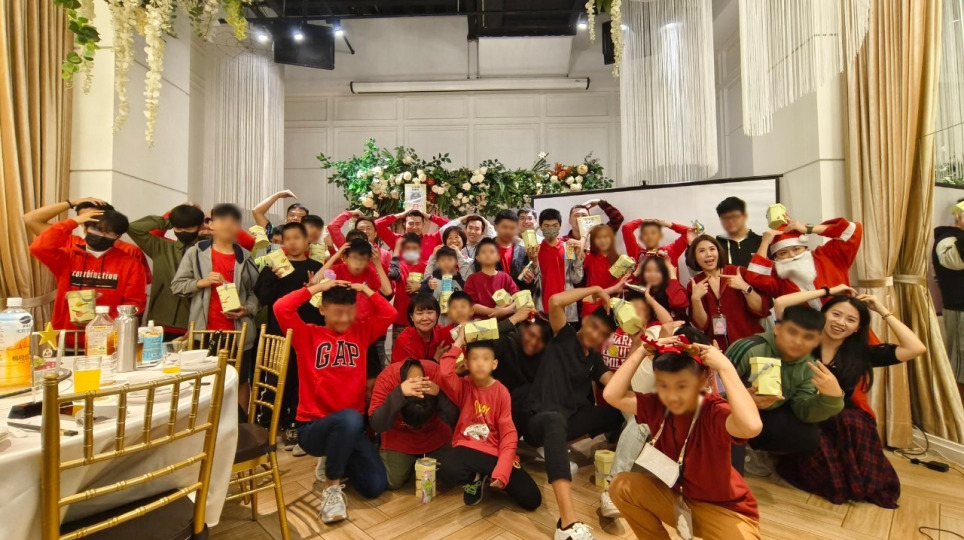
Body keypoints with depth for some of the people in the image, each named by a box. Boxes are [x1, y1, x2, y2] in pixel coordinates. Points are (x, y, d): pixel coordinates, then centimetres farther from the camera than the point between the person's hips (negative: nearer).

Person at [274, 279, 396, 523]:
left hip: (351, 427, 4)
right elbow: (281, 308, -16)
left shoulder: (361, 331, 6)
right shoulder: (308, 334, -2)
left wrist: (366, 290, -5)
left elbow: (389, 314, -1)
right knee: (350, 418, -39)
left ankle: (338, 460, 23)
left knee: (376, 486, -8)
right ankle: (331, 486, -12)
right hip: (313, 426, -3)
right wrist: (316, 287, -13)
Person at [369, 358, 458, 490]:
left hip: (435, 435, 1)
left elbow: (453, 419, -26)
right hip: (399, 437, 0)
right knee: (392, 482, -13)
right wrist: (399, 394, -48)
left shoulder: (437, 374, -31)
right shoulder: (387, 378, -32)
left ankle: (425, 460, 25)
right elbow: (377, 426, -34)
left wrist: (439, 394, -45)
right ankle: (410, 462, 19)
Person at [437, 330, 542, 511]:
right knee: (448, 472, -36)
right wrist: (457, 344, -19)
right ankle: (475, 479, 3)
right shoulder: (463, 386, -4)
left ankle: (488, 478, 15)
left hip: (494, 451, 1)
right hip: (468, 447, -1)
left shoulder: (501, 392, -4)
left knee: (532, 499, -11)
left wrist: (502, 472, -18)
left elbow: (508, 434, -7)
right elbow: (445, 375, -28)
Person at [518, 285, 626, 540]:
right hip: (538, 418, -6)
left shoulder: (594, 358, 16)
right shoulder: (565, 337, 1)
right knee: (555, 420, -44)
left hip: (571, 418, 6)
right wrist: (596, 290, -11)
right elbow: (555, 302, -18)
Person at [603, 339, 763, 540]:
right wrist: (641, 351, -22)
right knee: (621, 487, -11)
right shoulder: (655, 406, -11)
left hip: (724, 508, -5)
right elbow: (612, 395, -22)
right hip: (676, 497, 5)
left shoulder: (714, 411, -27)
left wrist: (726, 368, -42)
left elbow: (751, 426, -49)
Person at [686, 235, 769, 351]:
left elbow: (762, 310, -3)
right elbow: (702, 325, -4)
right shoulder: (693, 285, 2)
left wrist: (745, 288, -16)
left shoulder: (739, 273, 0)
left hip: (750, 342, 0)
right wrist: (695, 299, -17)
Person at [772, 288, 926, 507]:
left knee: (852, 422, -29)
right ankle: (834, 480, 1)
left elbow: (917, 348, -6)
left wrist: (883, 312, -1)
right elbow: (780, 303, -17)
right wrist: (829, 291, -6)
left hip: (848, 423, 2)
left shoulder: (862, 353, 3)